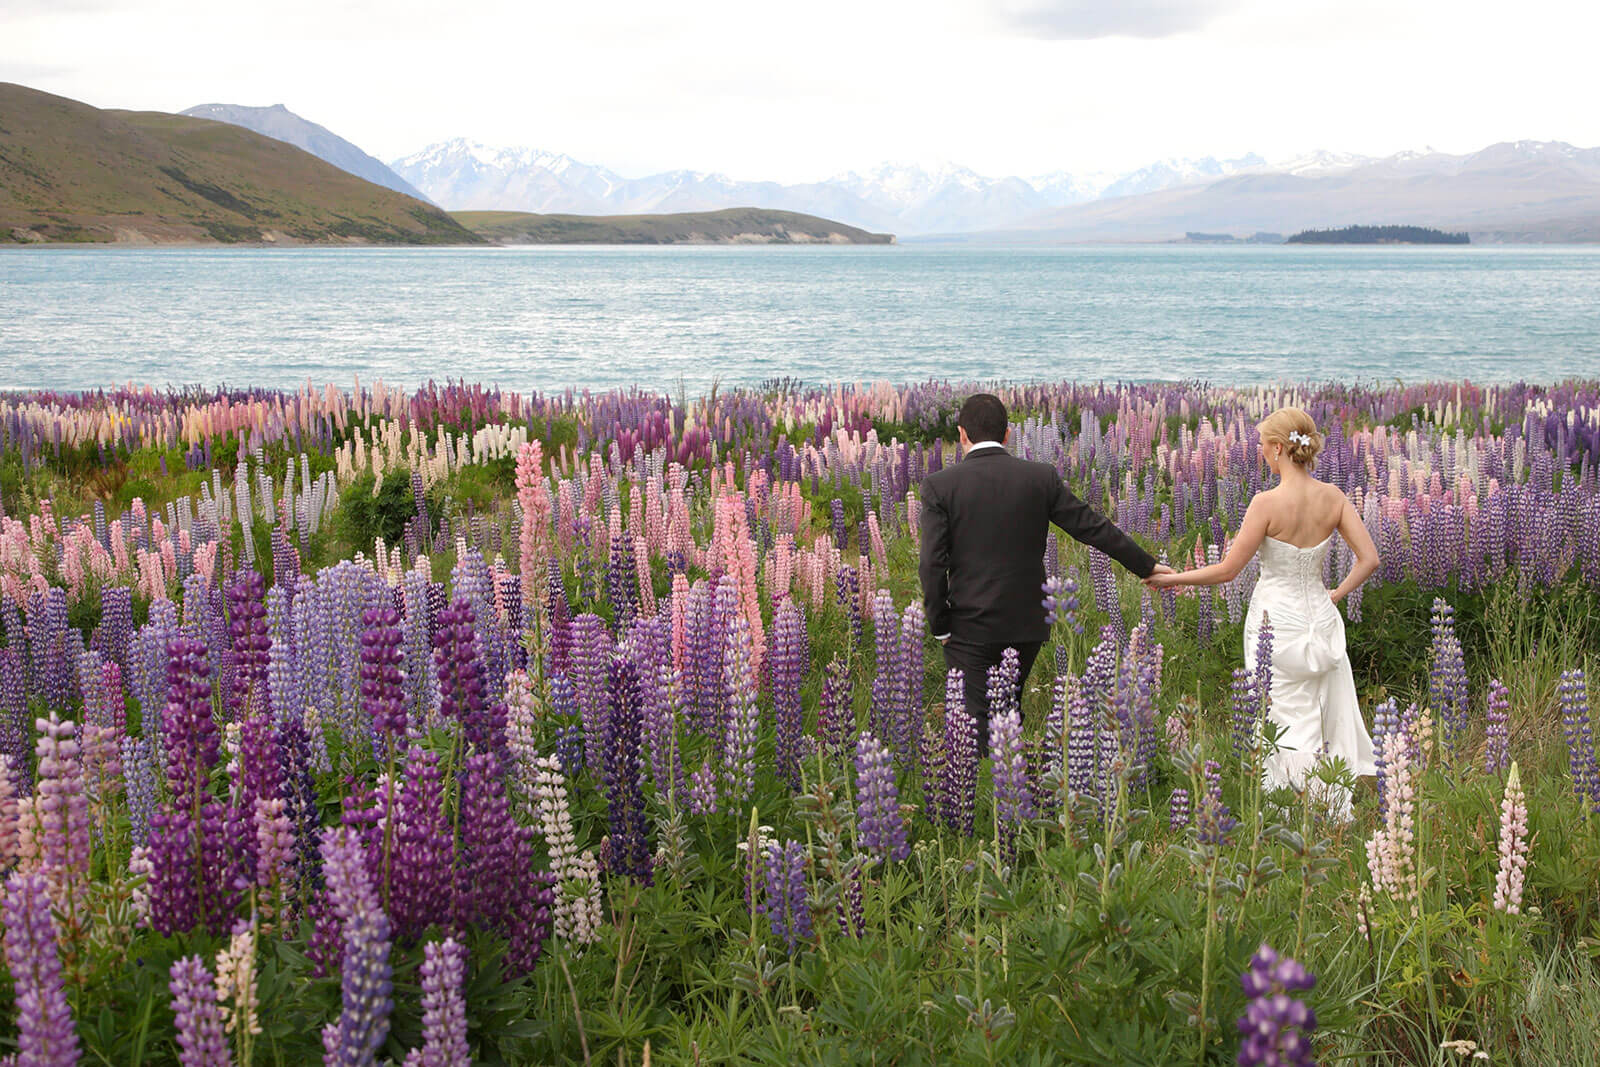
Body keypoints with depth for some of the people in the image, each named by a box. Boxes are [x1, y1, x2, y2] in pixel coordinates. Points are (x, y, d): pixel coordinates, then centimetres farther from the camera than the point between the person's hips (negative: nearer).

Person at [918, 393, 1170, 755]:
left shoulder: (939, 485, -8)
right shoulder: (1041, 478, -1)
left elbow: (932, 564, -12)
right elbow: (1093, 527, 5)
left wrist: (939, 627, -1)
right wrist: (1146, 565, 17)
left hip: (969, 628, -4)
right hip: (1026, 622, 4)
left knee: (976, 720, -2)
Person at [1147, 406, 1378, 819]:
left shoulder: (1268, 503, -18)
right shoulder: (1333, 497, -2)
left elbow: (1227, 570, -14)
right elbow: (1369, 558, -3)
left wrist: (1172, 579, -1)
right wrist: (1336, 595, 9)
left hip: (1277, 620, -5)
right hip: (1320, 621, 5)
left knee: (1288, 726, 3)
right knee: (1329, 719, 15)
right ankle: (1337, 811, 19)